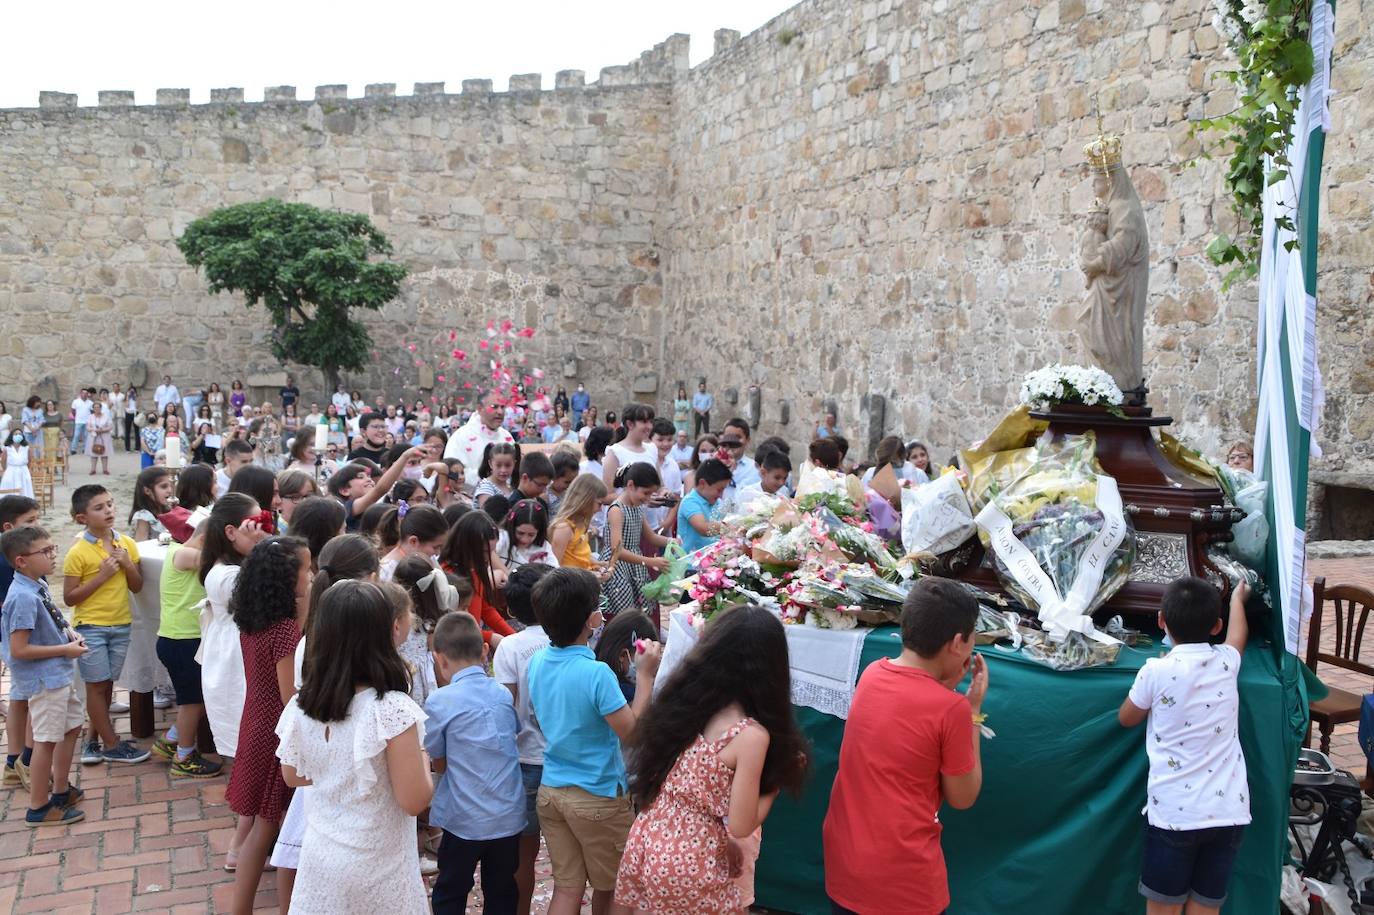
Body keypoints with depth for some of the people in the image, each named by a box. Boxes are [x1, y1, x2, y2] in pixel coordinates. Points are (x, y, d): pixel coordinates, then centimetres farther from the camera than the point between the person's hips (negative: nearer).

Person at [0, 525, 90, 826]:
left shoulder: (38, 586, 3)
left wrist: (68, 633, 2)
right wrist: (65, 649, -18)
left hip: (61, 674, 10)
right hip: (44, 679, -10)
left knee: (71, 727, 21)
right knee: (47, 739, 1)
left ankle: (61, 790, 37)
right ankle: (38, 808, 14)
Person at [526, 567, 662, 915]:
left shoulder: (536, 663, -3)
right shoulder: (596, 673, -25)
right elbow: (631, 730, -19)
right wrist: (646, 676, -15)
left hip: (550, 790, 6)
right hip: (598, 796, -6)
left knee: (567, 887, 12)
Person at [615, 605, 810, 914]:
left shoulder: (684, 701, 0)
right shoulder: (751, 735, -19)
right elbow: (740, 827, -14)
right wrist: (779, 779, -1)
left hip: (645, 845, 6)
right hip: (688, 866, -6)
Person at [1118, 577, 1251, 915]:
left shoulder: (1157, 671, -8)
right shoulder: (1226, 661, 4)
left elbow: (1126, 719, 10)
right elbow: (1239, 632, 29)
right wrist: (1237, 598, 48)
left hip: (1173, 812, -3)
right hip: (1228, 811, 3)